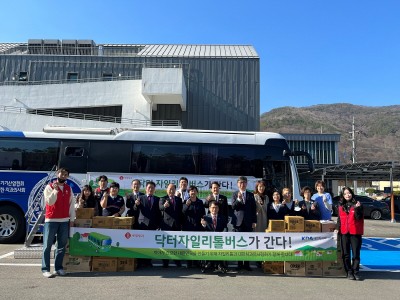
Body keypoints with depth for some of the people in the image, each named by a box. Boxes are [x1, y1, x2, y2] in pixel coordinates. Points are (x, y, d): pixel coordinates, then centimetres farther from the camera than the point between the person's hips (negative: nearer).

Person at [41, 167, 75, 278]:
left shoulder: (69, 189, 11)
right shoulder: (49, 187, -1)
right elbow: (49, 202, -13)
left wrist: (72, 219, 7)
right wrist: (55, 190, -23)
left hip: (65, 221, 4)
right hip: (51, 220, -4)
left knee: (62, 246, 7)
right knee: (47, 246, -1)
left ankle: (58, 268, 15)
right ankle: (45, 269, 4)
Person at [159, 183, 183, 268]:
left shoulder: (179, 199, 12)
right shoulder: (163, 199, 1)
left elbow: (181, 211, 12)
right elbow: (160, 207, -19)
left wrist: (181, 223, 5)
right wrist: (164, 206, -43)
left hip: (177, 224, 3)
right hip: (167, 224, -3)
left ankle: (177, 262, 14)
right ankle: (165, 262, 8)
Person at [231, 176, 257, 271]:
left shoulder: (251, 195, 10)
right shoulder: (235, 194, 6)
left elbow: (254, 209, 8)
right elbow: (233, 207, -4)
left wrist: (254, 221, 2)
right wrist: (238, 199, -20)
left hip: (248, 222, 1)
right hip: (239, 221, -1)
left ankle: (247, 264, 10)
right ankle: (240, 264, 10)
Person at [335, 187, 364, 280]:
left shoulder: (357, 204, -1)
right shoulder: (341, 206, 11)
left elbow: (359, 218, -10)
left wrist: (357, 208, -23)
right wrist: (337, 228, 2)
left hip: (355, 232, -3)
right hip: (344, 232, 3)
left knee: (356, 254, 1)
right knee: (346, 254, 6)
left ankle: (355, 272, 11)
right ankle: (349, 272, 16)